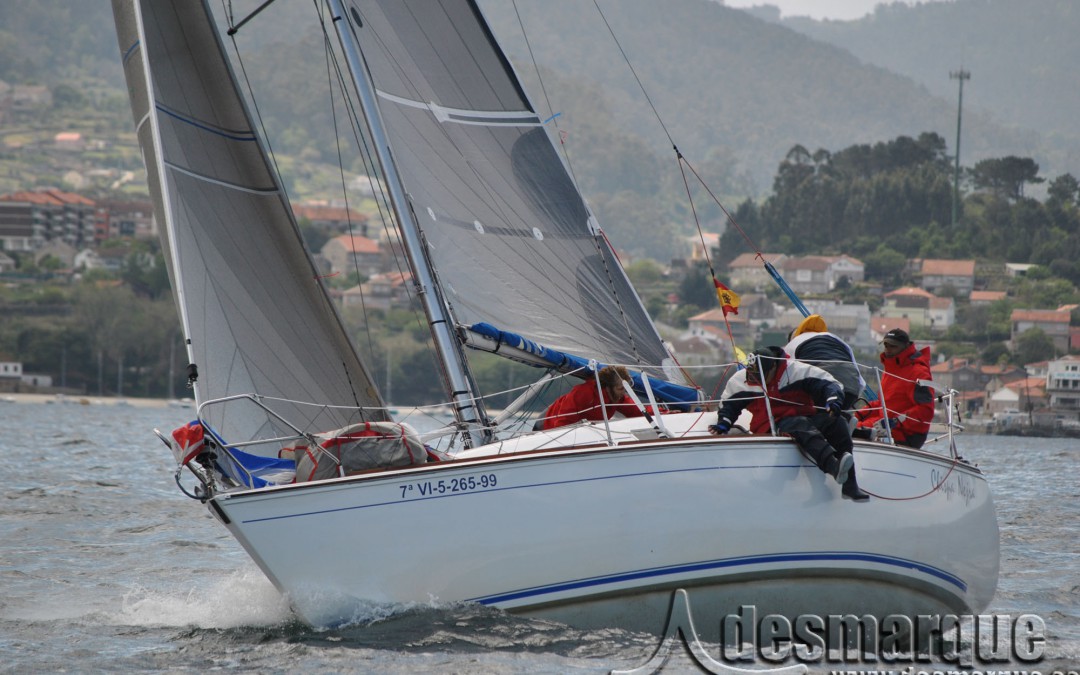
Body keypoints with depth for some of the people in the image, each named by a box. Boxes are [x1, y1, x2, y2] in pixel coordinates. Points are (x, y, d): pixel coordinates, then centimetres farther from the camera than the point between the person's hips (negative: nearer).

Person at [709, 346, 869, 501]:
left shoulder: (797, 370, -2)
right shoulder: (739, 381, 5)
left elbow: (828, 384, -3)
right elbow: (728, 404, 22)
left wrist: (833, 401, -23)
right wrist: (723, 424, 6)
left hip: (807, 417, 2)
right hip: (772, 427, -2)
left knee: (836, 422, -26)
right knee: (803, 427, -36)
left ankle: (849, 485, -31)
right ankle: (834, 466, -64)